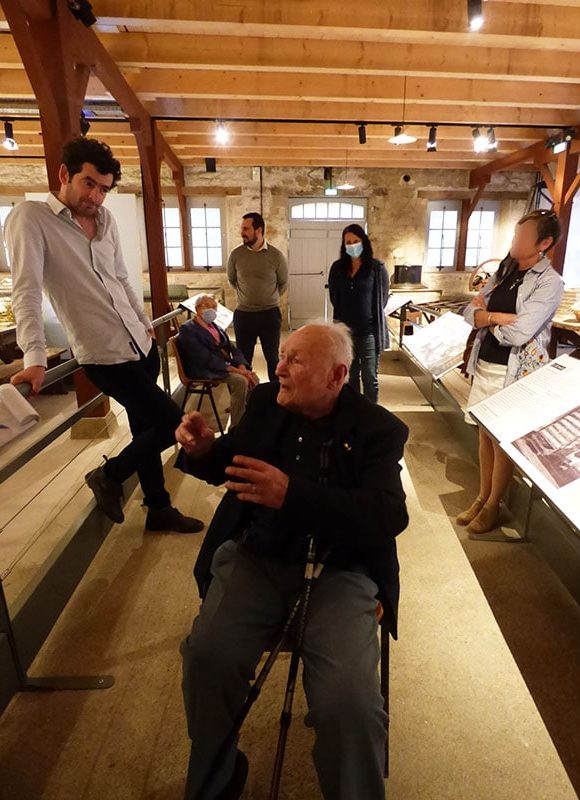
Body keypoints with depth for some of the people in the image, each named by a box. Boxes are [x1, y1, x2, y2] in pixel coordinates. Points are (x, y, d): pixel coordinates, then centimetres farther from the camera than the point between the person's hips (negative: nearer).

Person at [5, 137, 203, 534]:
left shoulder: (106, 219, 10)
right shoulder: (30, 217, -8)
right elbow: (27, 291, -17)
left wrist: (146, 322, 21)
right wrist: (35, 358, -26)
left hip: (142, 344, 7)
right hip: (106, 355, -6)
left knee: (147, 429, 13)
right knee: (174, 423, -6)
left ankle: (159, 509, 31)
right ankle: (108, 476, 18)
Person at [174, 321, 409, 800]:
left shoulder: (378, 429, -4)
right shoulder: (266, 402, 7)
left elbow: (389, 517, -17)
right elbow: (228, 466, 20)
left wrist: (291, 494, -28)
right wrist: (204, 450, -6)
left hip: (339, 570, -2)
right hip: (256, 556, 3)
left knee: (348, 700, -23)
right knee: (207, 659, -19)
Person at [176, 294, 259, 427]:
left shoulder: (216, 327, 17)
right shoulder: (188, 330, -8)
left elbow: (233, 349, 10)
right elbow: (205, 358, -19)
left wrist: (241, 367, -11)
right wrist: (234, 370, -23)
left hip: (224, 366, 8)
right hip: (203, 371, -8)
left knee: (253, 378, -12)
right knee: (240, 380, -26)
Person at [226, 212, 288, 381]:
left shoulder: (276, 255, -9)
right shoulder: (236, 254, -5)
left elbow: (283, 283, 6)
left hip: (270, 314, -1)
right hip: (243, 314, 1)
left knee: (272, 357, 11)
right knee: (243, 358, 11)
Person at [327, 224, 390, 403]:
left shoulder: (377, 268, -5)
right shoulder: (337, 267, 6)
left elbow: (382, 300, 1)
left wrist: (368, 316, 5)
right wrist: (346, 316, 10)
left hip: (369, 331, -3)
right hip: (345, 329, 4)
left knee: (370, 377, 4)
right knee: (350, 375, 13)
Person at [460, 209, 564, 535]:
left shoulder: (550, 282, -12)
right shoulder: (504, 272, 9)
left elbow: (516, 334, -22)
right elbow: (470, 312, 3)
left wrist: (487, 318, -6)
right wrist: (499, 317, -14)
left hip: (514, 372, -6)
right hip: (485, 365, 6)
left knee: (503, 440, 5)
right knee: (485, 434, 14)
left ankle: (493, 506, 22)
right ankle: (482, 496, 30)